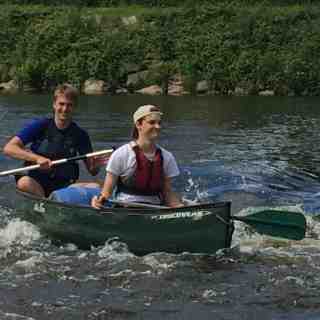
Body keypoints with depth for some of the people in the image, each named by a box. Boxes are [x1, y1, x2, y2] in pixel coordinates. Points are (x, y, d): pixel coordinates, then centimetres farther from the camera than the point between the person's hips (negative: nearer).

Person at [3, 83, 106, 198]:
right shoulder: (40, 126, -2)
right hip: (36, 186, -2)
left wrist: (95, 166, -16)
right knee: (24, 182, -35)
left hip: (65, 187, 2)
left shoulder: (80, 135, 5)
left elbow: (92, 171, 10)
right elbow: (8, 148, -13)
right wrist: (37, 158, -26)